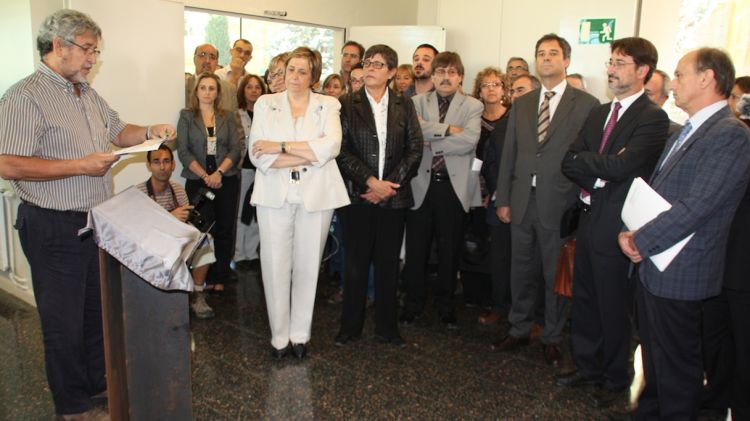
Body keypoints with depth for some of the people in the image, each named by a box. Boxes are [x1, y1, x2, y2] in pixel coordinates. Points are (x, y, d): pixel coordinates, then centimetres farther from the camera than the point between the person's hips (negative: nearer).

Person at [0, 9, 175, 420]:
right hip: (55, 228, -8)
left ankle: (100, 377, 40)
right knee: (65, 318, 6)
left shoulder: (87, 93, 11)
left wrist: (149, 132, 3)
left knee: (98, 306, 21)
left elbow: (118, 130, 23)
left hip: (97, 221, 8)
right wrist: (81, 166, -23)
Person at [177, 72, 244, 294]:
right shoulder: (187, 117, 7)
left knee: (225, 229, 1)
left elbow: (236, 148, 2)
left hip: (226, 180, 1)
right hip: (197, 181, -1)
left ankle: (220, 277, 10)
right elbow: (183, 151, -1)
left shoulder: (228, 117, 10)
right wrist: (205, 175, -11)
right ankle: (204, 277, 8)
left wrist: (219, 172, -12)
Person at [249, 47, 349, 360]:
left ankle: (300, 334, 23)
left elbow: (331, 145, -11)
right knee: (276, 266, 2)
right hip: (275, 194, 0)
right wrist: (309, 155, -11)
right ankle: (279, 336, 18)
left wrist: (281, 147, -12)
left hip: (316, 195, 0)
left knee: (307, 266, 7)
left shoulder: (327, 105, 8)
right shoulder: (266, 104, 9)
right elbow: (258, 155, -4)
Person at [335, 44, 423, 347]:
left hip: (394, 196, 1)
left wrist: (390, 184, -8)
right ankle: (351, 326, 19)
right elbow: (342, 150, -4)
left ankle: (387, 328, 21)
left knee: (388, 264, 8)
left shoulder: (404, 106, 8)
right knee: (355, 263, 5)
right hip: (357, 195, -1)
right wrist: (371, 182, -13)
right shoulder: (347, 104, 3)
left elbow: (415, 149, 2)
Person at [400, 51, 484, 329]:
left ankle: (446, 307, 25)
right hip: (421, 184, 1)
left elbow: (469, 140, -14)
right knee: (416, 249, 7)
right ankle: (412, 305, 22)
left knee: (449, 250, 9)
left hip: (454, 186, 0)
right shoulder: (416, 102, 8)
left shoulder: (472, 106, 4)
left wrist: (429, 142, -11)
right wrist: (446, 129, -15)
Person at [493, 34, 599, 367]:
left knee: (556, 275, 8)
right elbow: (509, 154, 10)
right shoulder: (521, 105, 12)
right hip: (522, 200, 4)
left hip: (559, 202, -4)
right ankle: (519, 330, 29)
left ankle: (552, 338, 24)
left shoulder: (586, 105, -2)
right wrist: (503, 199, 6)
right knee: (521, 270, 13)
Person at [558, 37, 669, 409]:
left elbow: (622, 166, -24)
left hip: (617, 225, -7)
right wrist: (599, 174, -12)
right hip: (588, 218, 7)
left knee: (614, 306, 7)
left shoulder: (653, 119, -12)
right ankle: (587, 366, 34)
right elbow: (569, 162, 4)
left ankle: (615, 378, 27)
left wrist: (584, 161, -9)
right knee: (584, 299, 16)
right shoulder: (598, 113, 11)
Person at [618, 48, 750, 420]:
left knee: (676, 365, 8)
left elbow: (695, 207, -25)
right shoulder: (687, 131, 13)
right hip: (653, 267, 9)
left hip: (679, 274, -9)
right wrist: (631, 232, 0)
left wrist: (640, 241, -17)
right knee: (654, 358, 24)